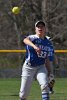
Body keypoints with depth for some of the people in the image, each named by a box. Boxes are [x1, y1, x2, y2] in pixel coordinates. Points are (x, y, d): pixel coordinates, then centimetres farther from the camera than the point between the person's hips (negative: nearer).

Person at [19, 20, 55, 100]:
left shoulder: (48, 43, 6)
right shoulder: (33, 38, -11)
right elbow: (25, 40, -36)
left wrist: (49, 72, 14)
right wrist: (34, 46, -56)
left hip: (41, 67, 3)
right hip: (29, 67, -3)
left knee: (44, 85, -24)